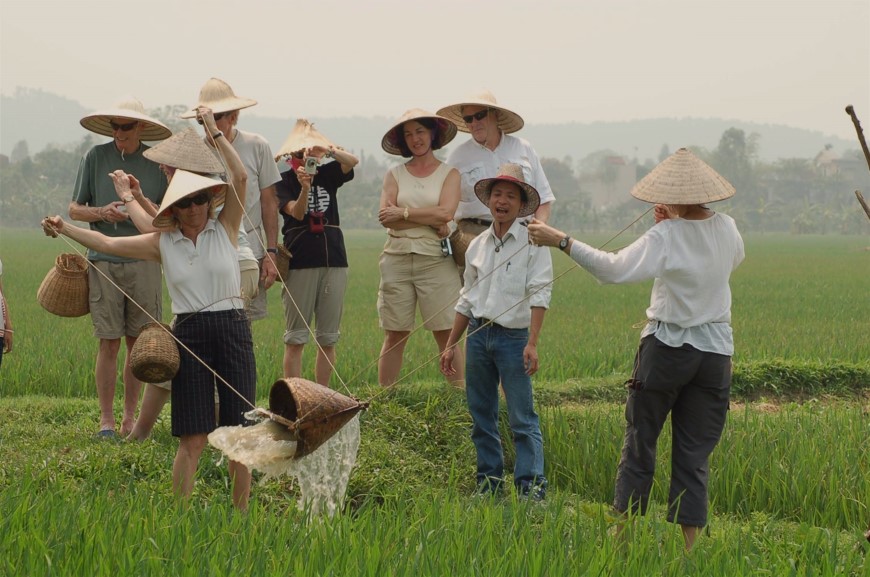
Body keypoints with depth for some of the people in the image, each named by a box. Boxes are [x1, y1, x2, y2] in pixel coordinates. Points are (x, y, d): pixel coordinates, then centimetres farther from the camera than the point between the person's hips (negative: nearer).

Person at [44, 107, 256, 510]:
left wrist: (214, 131, -7)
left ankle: (241, 513, 11)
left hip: (232, 329, 0)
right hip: (189, 335, 0)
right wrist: (64, 229, -7)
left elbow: (240, 177, -7)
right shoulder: (162, 243, 7)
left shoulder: (224, 229, 3)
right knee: (193, 437, -2)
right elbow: (108, 243, 4)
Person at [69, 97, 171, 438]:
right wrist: (102, 213, -9)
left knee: (138, 342, 4)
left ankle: (130, 416, 14)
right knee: (109, 343, -1)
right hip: (103, 261, -1)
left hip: (144, 260, 1)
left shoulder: (157, 162, 6)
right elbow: (74, 209, 9)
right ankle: (106, 419, 6)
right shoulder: (96, 157, 4)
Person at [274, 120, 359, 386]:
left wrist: (326, 150, -25)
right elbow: (296, 212, -15)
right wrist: (304, 187, -34)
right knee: (295, 338, -4)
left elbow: (353, 161, -8)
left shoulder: (328, 174, 10)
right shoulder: (284, 181, 1)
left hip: (334, 260, 4)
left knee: (328, 338, 6)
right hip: (300, 262, -4)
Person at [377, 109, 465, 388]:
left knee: (446, 333, -4)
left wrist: (403, 212, -6)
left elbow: (445, 212, -9)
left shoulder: (449, 173, 7)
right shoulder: (394, 174, 12)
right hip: (397, 258, 2)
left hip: (435, 259, -2)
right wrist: (431, 222, -8)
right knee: (395, 335, 2)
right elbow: (386, 217, -3)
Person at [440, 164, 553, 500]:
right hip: (478, 334, 5)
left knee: (523, 419, -8)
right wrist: (451, 345, 17)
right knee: (482, 417, 9)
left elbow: (539, 295, -12)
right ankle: (489, 482, 18)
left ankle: (531, 487, -6)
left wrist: (532, 343, -22)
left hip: (513, 337, -5)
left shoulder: (532, 243, -4)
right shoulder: (477, 246, 12)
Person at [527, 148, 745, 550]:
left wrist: (561, 241, -24)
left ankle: (624, 531, 11)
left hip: (667, 348, -4)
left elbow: (615, 269, -26)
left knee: (639, 445, 8)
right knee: (695, 455, 8)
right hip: (716, 351, 4)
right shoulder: (726, 229, 1)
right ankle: (688, 544, 6)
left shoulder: (665, 237, -15)